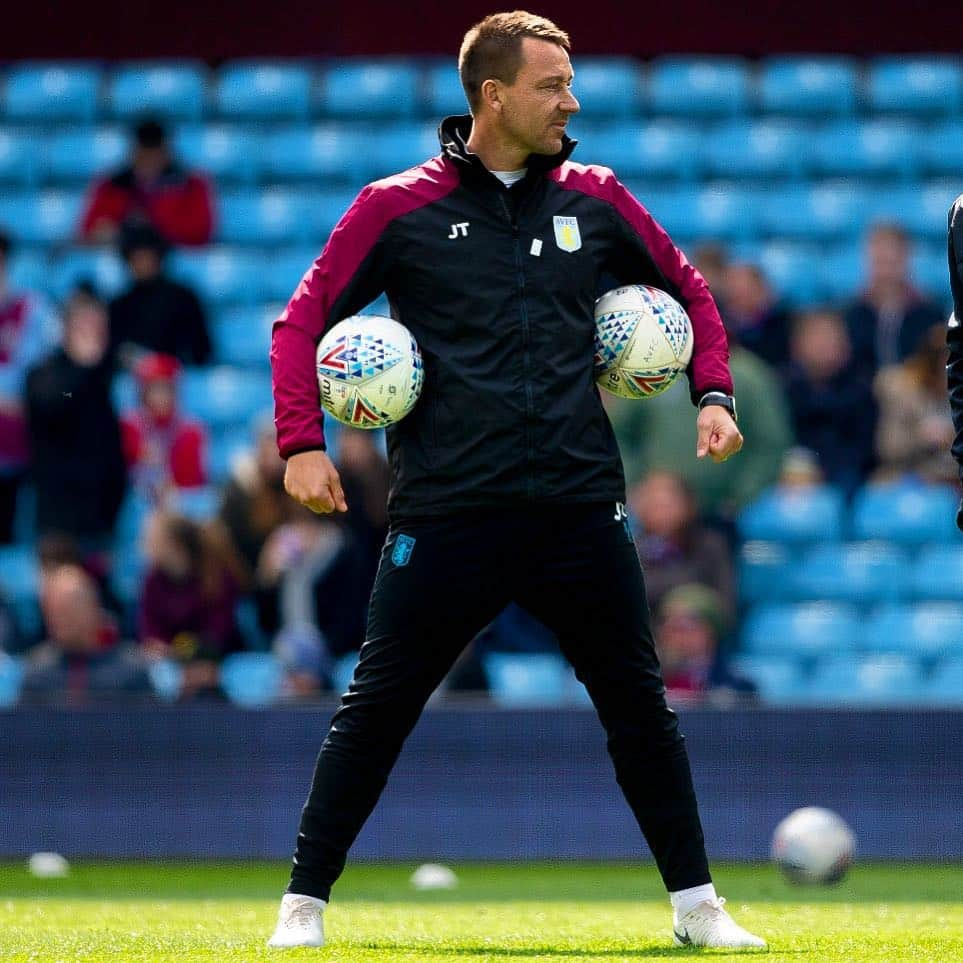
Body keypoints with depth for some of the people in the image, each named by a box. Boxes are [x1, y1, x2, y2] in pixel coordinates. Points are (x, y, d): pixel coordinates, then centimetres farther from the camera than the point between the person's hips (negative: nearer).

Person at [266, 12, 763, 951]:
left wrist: (713, 394, 9)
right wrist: (301, 443, -5)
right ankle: (304, 902, 9)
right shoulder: (399, 207, 0)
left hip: (580, 510, 3)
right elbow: (304, 318, 5)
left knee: (640, 705, 6)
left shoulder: (594, 200, 9)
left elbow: (687, 289, 23)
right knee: (376, 707, -1)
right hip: (447, 512, -3)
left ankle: (696, 906, 16)